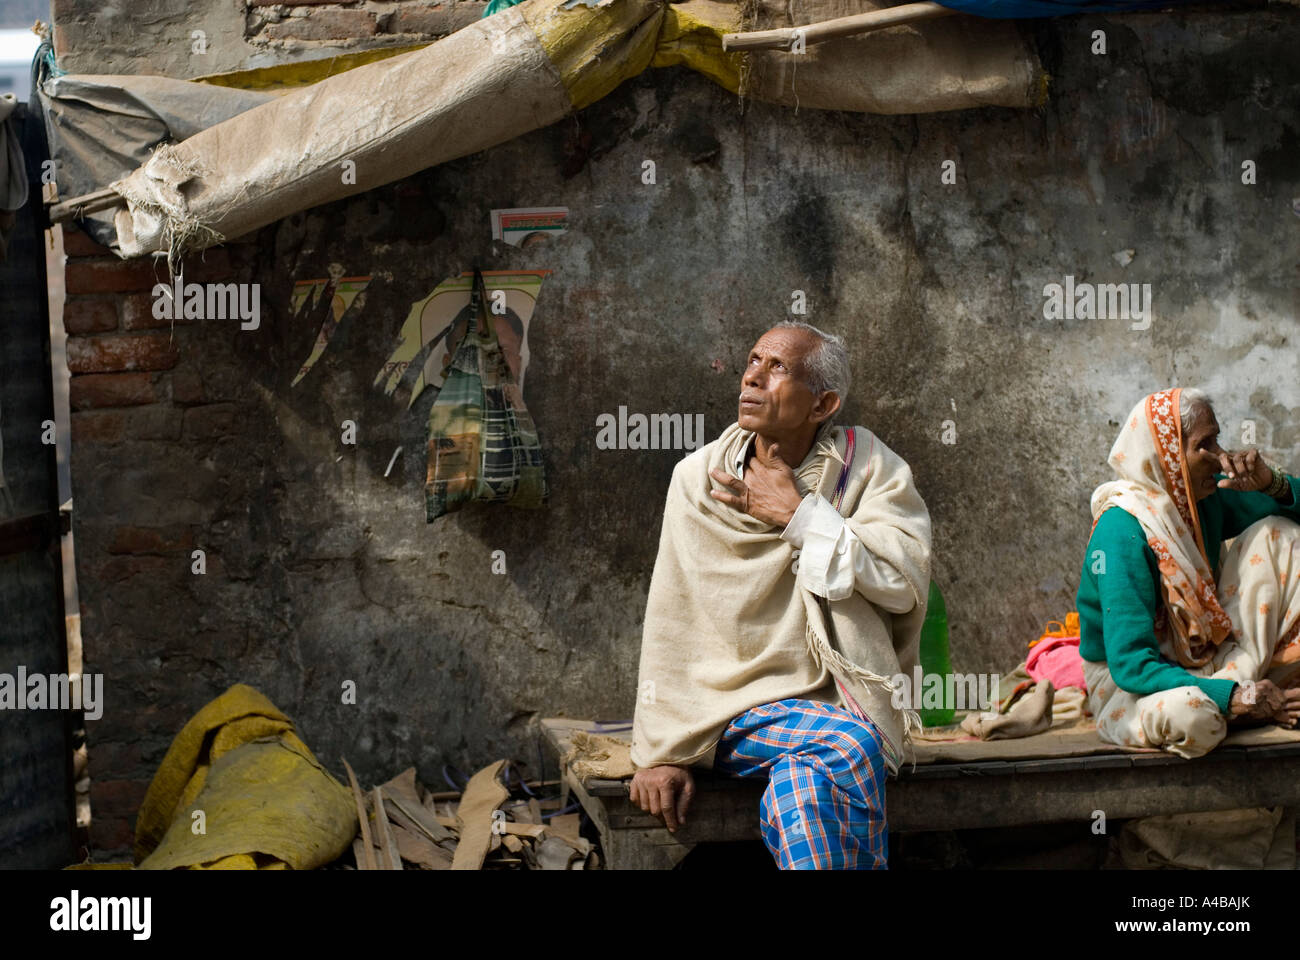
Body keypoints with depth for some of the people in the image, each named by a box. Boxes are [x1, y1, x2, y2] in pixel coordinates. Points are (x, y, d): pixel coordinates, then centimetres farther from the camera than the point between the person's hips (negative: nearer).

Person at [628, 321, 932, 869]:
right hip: (738, 708, 0)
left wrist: (798, 514, -11)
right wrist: (661, 752, -6)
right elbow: (672, 628, 1)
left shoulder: (865, 465, 2)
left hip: (841, 699, 0)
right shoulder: (698, 478, 3)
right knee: (849, 747, -31)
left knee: (805, 785, -33)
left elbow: (906, 582, -12)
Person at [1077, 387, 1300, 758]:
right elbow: (1131, 665, -29)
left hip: (1202, 663, 8)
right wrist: (1237, 698, -34)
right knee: (1190, 715, -43)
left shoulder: (1205, 498, -3)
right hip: (1130, 687, -8)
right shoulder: (1122, 531, -25)